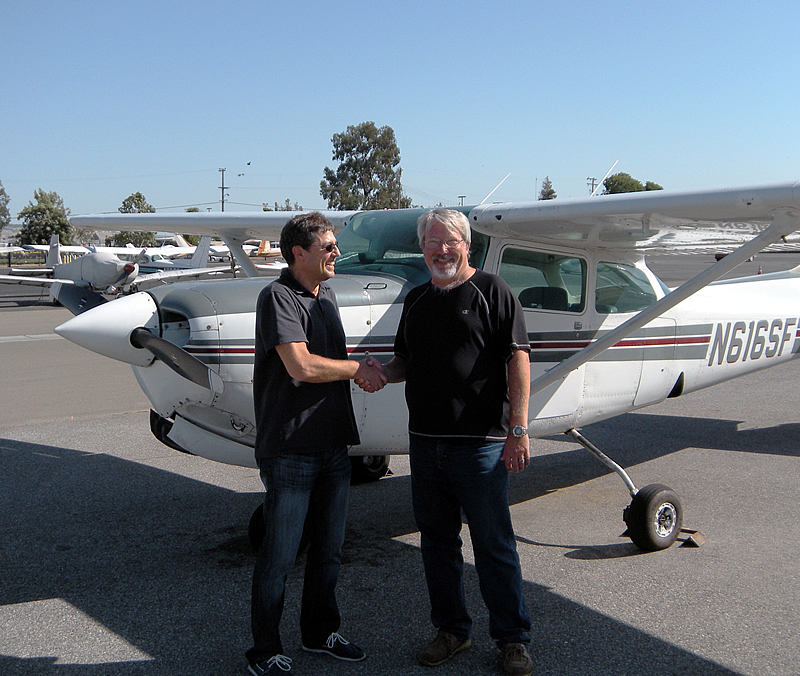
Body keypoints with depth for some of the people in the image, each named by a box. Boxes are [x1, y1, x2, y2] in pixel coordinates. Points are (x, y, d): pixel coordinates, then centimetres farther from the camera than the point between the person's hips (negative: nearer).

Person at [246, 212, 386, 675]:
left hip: (334, 444, 8)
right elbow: (301, 365, -22)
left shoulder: (327, 294, 15)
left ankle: (320, 632, 33)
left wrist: (361, 371, 3)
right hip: (290, 449, -8)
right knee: (280, 556, 0)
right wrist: (358, 367, -8)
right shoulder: (279, 297, -11)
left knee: (329, 550, 16)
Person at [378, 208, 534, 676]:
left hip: (480, 442, -6)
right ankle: (452, 629, 28)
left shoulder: (491, 291, -3)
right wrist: (378, 372, -1)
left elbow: (518, 360, -9)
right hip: (425, 440, 6)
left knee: (493, 544, 1)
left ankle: (513, 638, 17)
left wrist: (519, 430, -15)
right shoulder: (416, 300, 15)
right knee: (437, 539, 13)